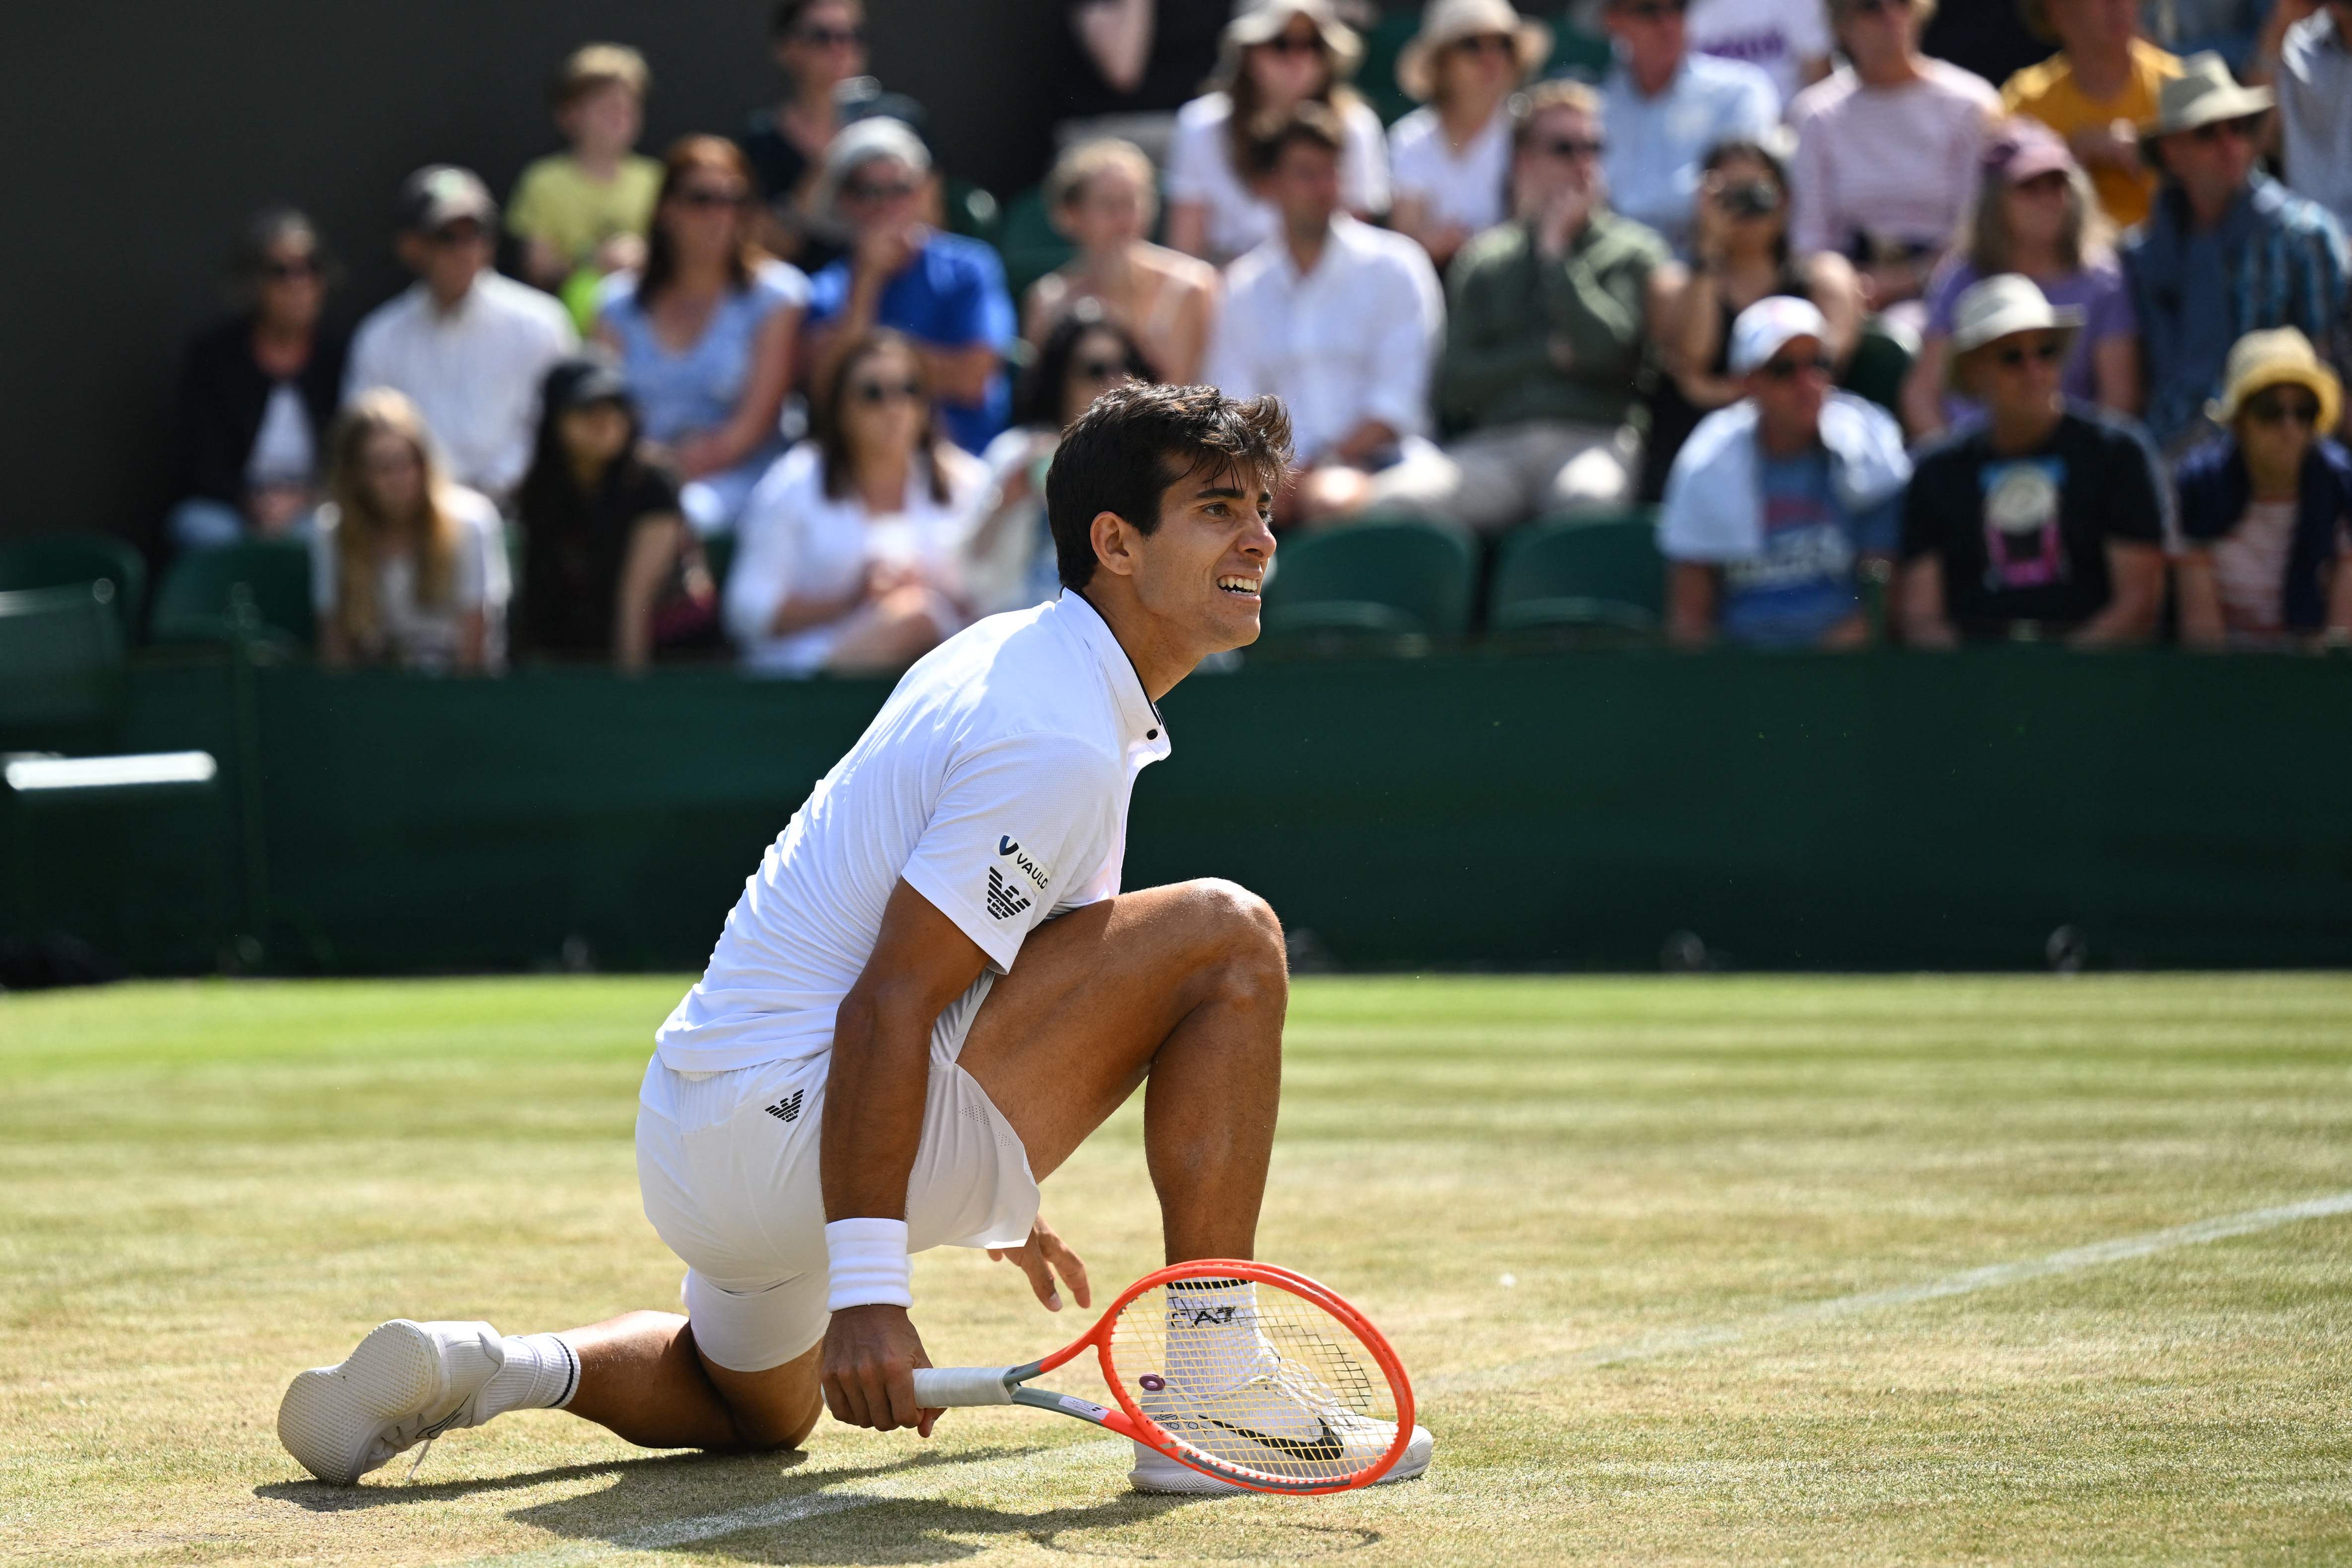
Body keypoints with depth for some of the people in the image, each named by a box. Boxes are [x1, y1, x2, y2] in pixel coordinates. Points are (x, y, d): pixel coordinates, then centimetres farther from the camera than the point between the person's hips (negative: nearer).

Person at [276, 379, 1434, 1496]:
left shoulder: (1010, 657, 14)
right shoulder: (1064, 751, -17)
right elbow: (886, 1008, -24)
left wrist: (1000, 1196, 34)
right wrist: (868, 1286, -27)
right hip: (793, 1119, -10)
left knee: (757, 1412, 38)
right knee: (1228, 939, -13)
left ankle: (482, 1367, 12)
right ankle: (1219, 1398, -12)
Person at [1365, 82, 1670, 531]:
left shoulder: (1633, 252, 13)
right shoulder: (1483, 259, 19)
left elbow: (1605, 347, -6)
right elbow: (1453, 385, 10)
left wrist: (1555, 252, 4)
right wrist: (1550, 354, 0)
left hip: (1591, 439, -2)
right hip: (1496, 446, 2)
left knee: (1589, 495, -40)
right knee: (1398, 498, -28)